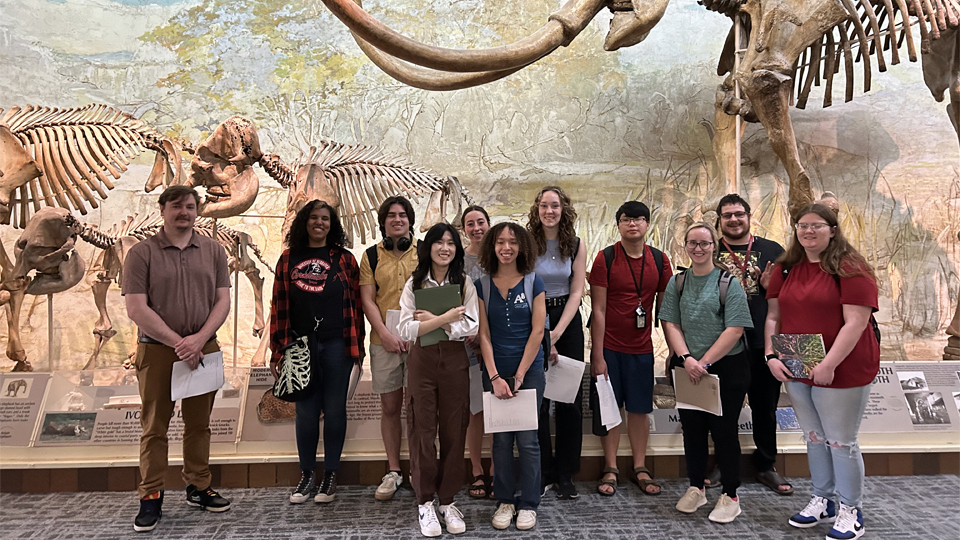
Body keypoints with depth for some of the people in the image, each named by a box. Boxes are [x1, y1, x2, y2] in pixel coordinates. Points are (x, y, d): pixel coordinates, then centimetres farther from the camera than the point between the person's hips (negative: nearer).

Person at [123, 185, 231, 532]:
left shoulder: (213, 251, 7)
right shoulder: (142, 253, -1)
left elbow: (222, 301, 3)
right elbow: (136, 309, -8)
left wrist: (199, 339, -12)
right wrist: (178, 342, -13)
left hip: (203, 349, 3)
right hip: (157, 351, -2)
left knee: (199, 424, 11)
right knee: (154, 427, 4)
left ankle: (198, 488, 24)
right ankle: (151, 498, 14)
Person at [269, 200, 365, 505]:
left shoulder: (344, 259, 5)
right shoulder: (289, 259, 8)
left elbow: (355, 304, 3)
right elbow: (279, 305, 7)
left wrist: (357, 345, -1)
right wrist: (277, 349, 3)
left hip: (336, 344, -1)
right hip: (301, 345, 1)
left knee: (334, 409, 5)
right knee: (306, 410, 7)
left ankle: (330, 475, 18)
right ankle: (307, 476, 20)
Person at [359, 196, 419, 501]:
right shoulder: (371, 256, 8)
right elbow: (367, 300, 3)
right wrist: (385, 333, -10)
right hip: (384, 342, 1)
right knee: (390, 407, 8)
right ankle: (393, 472, 20)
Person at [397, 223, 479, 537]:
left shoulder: (465, 284, 4)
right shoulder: (414, 284, 3)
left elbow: (470, 327, -7)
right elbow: (407, 330, -8)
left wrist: (431, 320, -12)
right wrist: (447, 317, -15)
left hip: (455, 361, 1)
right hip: (422, 361, 0)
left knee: (454, 431, 5)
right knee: (422, 431, 3)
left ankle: (448, 500, 19)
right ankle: (425, 502, 16)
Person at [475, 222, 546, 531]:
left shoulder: (533, 283, -1)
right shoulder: (482, 286, 2)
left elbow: (537, 332, -5)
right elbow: (484, 335, -1)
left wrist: (519, 376, -9)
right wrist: (495, 377, -9)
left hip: (530, 370, -1)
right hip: (495, 372, 1)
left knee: (527, 439, 2)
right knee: (501, 439, 8)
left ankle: (528, 504, 16)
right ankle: (505, 501, 22)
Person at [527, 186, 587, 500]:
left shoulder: (576, 246, 3)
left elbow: (576, 292, 0)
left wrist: (556, 332, -11)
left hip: (568, 323, 2)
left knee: (570, 399, 3)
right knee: (536, 399, 0)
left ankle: (566, 474, 16)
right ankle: (542, 472, 15)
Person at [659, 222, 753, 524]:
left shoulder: (729, 283, -5)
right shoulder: (676, 283, 7)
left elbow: (734, 330, -12)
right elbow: (670, 324, 2)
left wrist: (704, 362, -16)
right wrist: (687, 358, -13)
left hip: (726, 368, -3)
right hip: (686, 370, 4)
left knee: (723, 429, 4)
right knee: (692, 429, 12)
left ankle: (730, 496, 19)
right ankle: (695, 489, 29)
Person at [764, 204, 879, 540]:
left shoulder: (850, 268, -12)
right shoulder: (786, 268, 6)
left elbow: (856, 322, -18)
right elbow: (773, 316, 8)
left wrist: (829, 365, -22)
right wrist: (771, 356, -4)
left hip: (842, 370, -6)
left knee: (841, 442, 5)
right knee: (814, 438, 18)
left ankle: (851, 511, 23)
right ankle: (822, 501, 34)